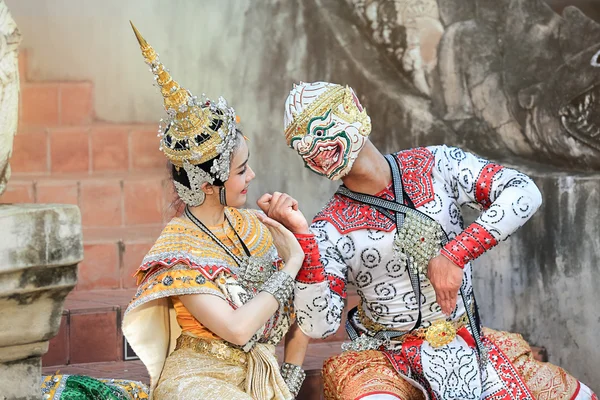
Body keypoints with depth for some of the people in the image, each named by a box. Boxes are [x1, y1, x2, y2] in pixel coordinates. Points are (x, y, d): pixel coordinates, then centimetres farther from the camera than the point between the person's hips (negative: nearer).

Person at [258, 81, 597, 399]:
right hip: (389, 365, -3)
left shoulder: (436, 165, -4)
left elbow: (525, 192, -14)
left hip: (469, 347, 4)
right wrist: (300, 236, -27)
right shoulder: (330, 230, -8)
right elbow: (319, 325, -18)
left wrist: (455, 254, -22)